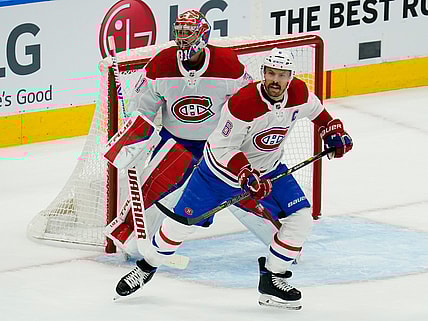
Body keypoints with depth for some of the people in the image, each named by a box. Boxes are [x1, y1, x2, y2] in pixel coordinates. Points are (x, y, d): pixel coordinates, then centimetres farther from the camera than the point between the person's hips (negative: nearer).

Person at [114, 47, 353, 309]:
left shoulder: (298, 93, -15)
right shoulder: (243, 103, -33)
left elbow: (316, 109, 11)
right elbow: (223, 148, -26)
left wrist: (334, 132, 2)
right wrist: (246, 177, -35)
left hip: (269, 169, 5)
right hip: (222, 169, -4)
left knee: (301, 219, -12)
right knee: (181, 223, -1)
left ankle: (272, 280, 2)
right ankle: (147, 267, 25)